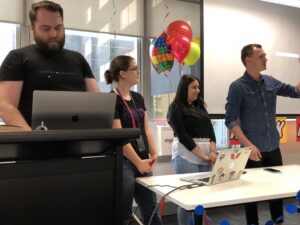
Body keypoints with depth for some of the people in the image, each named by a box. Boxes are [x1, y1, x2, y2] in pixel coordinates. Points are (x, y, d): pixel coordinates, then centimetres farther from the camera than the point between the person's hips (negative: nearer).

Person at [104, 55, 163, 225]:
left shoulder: (138, 98, 12)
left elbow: (146, 129, 11)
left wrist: (154, 154, -2)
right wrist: (138, 162, -14)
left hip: (143, 162, 7)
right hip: (124, 163, -7)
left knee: (152, 211, 15)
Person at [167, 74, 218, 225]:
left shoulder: (200, 106, 18)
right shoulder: (175, 107, -2)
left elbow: (210, 129, 10)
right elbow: (182, 135, -10)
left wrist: (212, 150, -7)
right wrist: (202, 154, -14)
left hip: (206, 153, 6)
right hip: (186, 155, -6)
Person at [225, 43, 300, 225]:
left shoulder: (270, 82, 6)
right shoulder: (238, 87, -11)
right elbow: (230, 120, -15)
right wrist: (248, 145, -21)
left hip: (274, 148, 6)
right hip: (254, 150, -6)